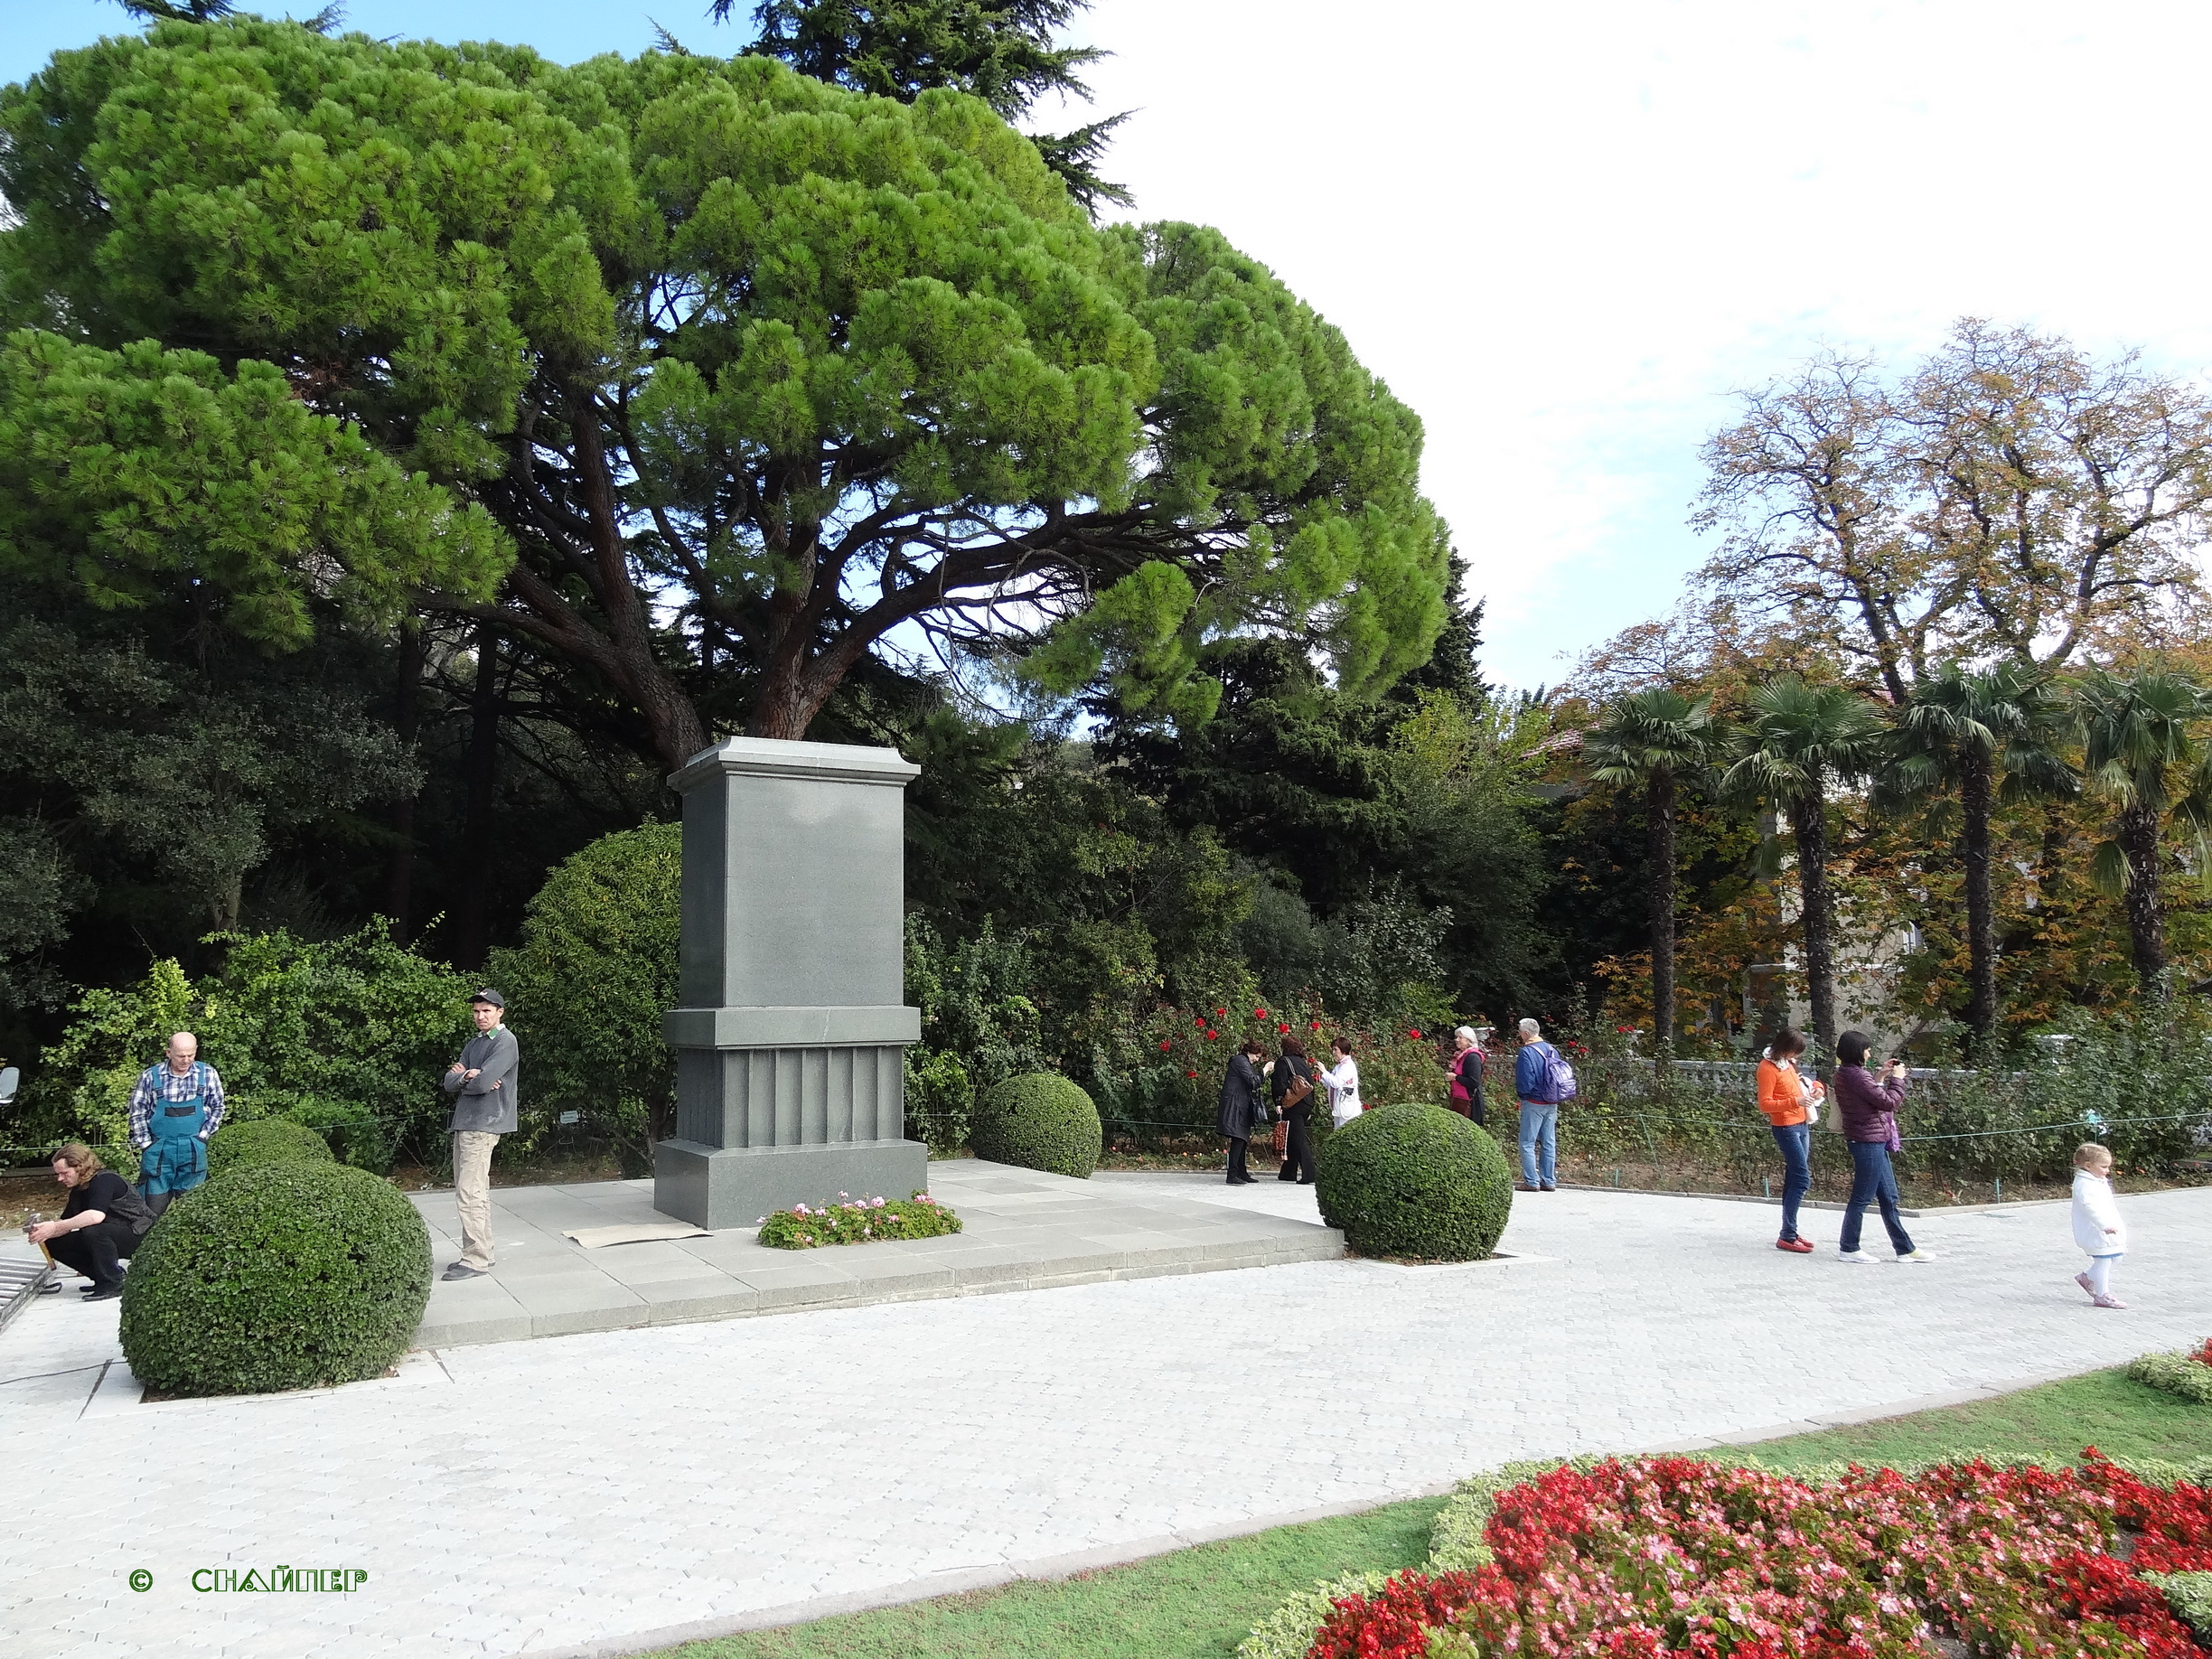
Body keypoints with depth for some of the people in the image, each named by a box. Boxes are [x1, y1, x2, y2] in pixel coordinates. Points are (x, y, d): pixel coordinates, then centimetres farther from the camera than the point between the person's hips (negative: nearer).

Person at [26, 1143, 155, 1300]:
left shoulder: (104, 1180, -18)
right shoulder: (78, 1190, 10)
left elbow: (96, 1216, -34)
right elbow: (66, 1225, 7)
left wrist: (54, 1227, -29)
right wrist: (44, 1231, -14)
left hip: (139, 1234, -9)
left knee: (93, 1231, -34)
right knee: (55, 1244, 2)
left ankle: (113, 1284, -19)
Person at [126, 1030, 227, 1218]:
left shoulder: (207, 1074, -2)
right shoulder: (151, 1076, -6)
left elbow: (217, 1108, 8)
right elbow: (137, 1113, 2)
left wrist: (202, 1136, 0)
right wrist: (147, 1144, -2)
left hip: (193, 1151, 1)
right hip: (159, 1150, -1)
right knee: (153, 1208, 3)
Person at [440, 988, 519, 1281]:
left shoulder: (505, 1042, -8)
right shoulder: (472, 1044, 19)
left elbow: (483, 1083, -19)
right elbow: (449, 1083, 9)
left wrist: (460, 1077, -1)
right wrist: (467, 1077, -11)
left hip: (483, 1125, -9)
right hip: (464, 1123, 9)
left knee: (469, 1193, -12)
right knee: (476, 1192, 14)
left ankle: (476, 1260, -9)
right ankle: (480, 1253, 21)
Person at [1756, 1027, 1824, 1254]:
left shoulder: (1787, 1064, 11)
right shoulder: (1768, 1068, -15)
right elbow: (1764, 1104, -18)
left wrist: (1815, 1087, 7)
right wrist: (1795, 1102, -29)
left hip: (1802, 1124, 9)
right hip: (1786, 1127, -9)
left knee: (1794, 1178, 12)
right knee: (1802, 1179, -12)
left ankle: (1790, 1232, 18)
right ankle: (1787, 1237, -10)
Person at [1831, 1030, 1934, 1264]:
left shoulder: (1845, 1074, 10)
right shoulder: (1856, 1075, -21)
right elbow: (1889, 1102, -16)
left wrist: (1881, 1077, 15)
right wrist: (1897, 1079, -3)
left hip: (1874, 1142, 10)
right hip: (1869, 1141, -10)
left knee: (1889, 1197, 15)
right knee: (1863, 1197, -1)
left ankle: (1905, 1248, 22)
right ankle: (1848, 1248, 7)